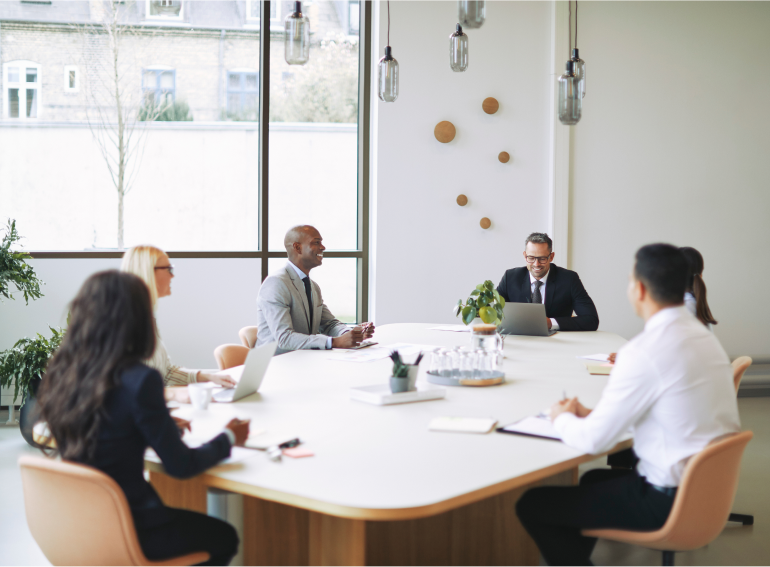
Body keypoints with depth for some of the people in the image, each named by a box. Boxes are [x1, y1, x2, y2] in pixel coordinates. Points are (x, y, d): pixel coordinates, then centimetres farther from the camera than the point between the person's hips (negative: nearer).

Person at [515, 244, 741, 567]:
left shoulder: (645, 352, -23)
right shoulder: (702, 335, 4)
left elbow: (595, 440, -17)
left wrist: (562, 419, 3)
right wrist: (591, 414, 10)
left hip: (671, 501, -9)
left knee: (532, 505, -1)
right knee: (594, 479, 32)